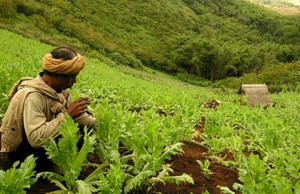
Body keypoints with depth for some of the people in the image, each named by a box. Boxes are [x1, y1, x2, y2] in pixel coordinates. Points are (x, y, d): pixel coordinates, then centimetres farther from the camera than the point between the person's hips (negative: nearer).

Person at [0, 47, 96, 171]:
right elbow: (36, 139, -42)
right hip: (16, 154, -8)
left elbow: (78, 116, 0)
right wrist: (66, 115, -36)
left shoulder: (60, 89, -7)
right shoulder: (31, 96, -31)